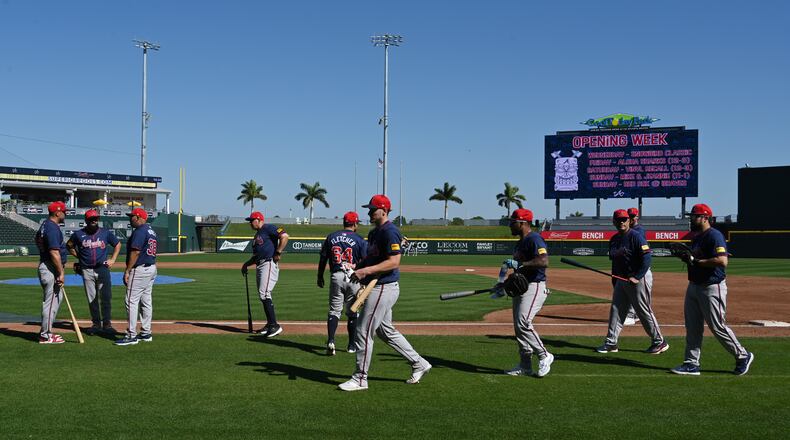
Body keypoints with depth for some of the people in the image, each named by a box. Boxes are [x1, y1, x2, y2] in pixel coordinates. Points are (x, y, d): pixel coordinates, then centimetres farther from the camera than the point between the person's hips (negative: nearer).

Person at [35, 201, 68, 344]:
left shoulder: (45, 225, 15)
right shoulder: (53, 228, -17)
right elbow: (54, 253, -23)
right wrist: (61, 273, -22)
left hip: (45, 266, 11)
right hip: (51, 269, -11)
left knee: (56, 299, 17)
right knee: (51, 301, -4)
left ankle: (46, 332, 24)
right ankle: (45, 336, 1)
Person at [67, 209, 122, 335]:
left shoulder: (106, 233, 3)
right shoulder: (78, 234, 3)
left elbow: (117, 244, 16)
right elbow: (69, 246, 19)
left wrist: (113, 259, 6)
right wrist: (79, 257, 8)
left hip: (103, 269, -1)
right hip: (87, 270, 1)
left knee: (106, 297, -6)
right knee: (92, 299, 5)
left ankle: (107, 323, -1)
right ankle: (96, 324, 14)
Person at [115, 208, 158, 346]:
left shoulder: (139, 231, -14)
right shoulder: (151, 231, 17)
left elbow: (136, 252, -20)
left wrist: (127, 271, -18)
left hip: (140, 270, -10)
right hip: (151, 268, 10)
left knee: (131, 301, -8)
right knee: (146, 301, 12)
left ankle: (131, 335, -8)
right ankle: (146, 333, 16)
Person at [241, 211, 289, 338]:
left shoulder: (268, 228, -5)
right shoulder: (257, 235, 25)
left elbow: (285, 236, -19)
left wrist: (278, 253, -17)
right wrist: (246, 264, 18)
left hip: (269, 264, -10)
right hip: (259, 266, 10)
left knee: (264, 294, -18)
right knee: (263, 295, 11)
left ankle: (275, 326, -18)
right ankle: (270, 324, 20)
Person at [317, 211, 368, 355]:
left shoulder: (331, 237, 5)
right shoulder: (360, 240, -3)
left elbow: (323, 259, 7)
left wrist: (320, 277, 17)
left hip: (336, 277, 2)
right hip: (353, 278, -2)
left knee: (334, 310, 7)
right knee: (352, 312, 10)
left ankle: (330, 341, -12)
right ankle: (352, 345, 16)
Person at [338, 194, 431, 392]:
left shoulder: (389, 232, -16)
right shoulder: (374, 232, 16)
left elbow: (394, 262, -24)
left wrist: (366, 271, -26)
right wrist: (358, 268, 5)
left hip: (384, 288, -11)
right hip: (379, 288, 11)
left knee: (363, 331, -5)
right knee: (386, 331, 18)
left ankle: (360, 379, 6)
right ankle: (419, 363, 27)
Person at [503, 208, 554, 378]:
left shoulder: (534, 239, -13)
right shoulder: (520, 242, 19)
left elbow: (544, 261, -28)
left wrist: (521, 264, -30)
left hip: (534, 287, -10)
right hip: (520, 288, 10)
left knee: (523, 323, -20)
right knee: (519, 327, 9)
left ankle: (544, 356, -4)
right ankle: (525, 366, 17)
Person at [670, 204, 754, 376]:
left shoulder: (714, 236, -16)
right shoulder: (696, 237, 15)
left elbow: (722, 260, -26)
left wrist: (696, 261, -23)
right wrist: (686, 257, 4)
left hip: (711, 288, -9)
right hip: (694, 286, 10)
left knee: (718, 326, -1)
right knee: (692, 327, 9)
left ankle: (742, 356, 18)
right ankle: (692, 364, 14)